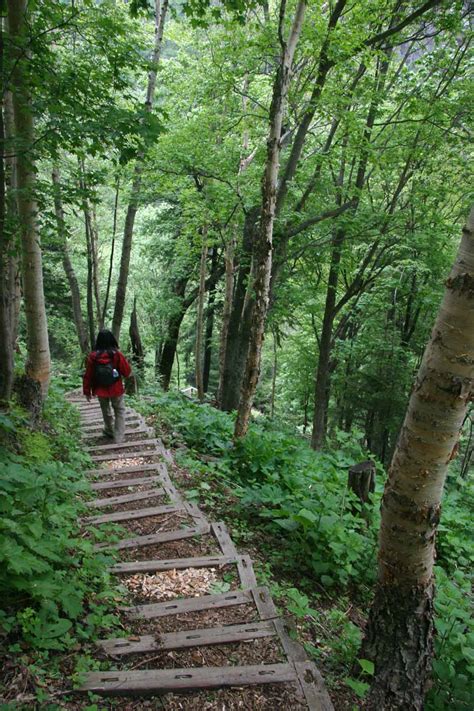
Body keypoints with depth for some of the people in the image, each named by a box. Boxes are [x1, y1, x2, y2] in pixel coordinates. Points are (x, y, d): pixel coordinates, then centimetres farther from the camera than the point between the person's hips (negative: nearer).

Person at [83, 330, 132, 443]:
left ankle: (109, 431, 42)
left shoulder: (93, 356, -12)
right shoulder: (117, 355, -17)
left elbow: (88, 376, -6)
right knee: (120, 411, 13)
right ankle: (118, 437, 8)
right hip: (116, 390, -2)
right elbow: (127, 372, -10)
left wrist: (87, 391, 6)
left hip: (101, 391, 2)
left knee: (106, 411, 24)